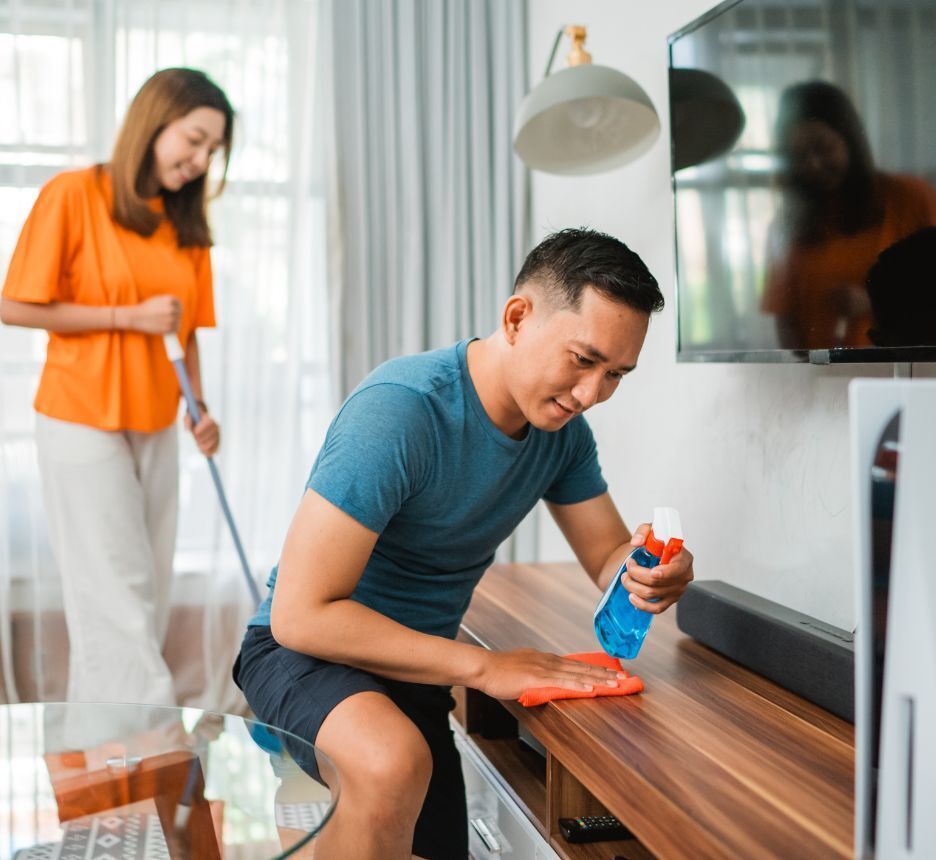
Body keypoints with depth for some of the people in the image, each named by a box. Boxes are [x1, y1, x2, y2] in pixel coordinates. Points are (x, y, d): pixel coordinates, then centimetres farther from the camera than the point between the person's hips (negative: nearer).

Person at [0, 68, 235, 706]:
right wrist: (132, 316, -15)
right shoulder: (73, 195, -9)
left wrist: (198, 406, -3)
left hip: (156, 429, 6)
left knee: (149, 593, 7)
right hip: (83, 424, -6)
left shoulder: (187, 223, 8)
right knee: (118, 594, -5)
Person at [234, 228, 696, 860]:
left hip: (415, 666, 7)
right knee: (394, 762, -37)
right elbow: (302, 614, -30)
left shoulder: (562, 427, -4)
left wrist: (649, 572, -24)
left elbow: (609, 558, 2)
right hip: (308, 649, -7)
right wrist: (484, 667, -30)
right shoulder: (400, 411, -29)